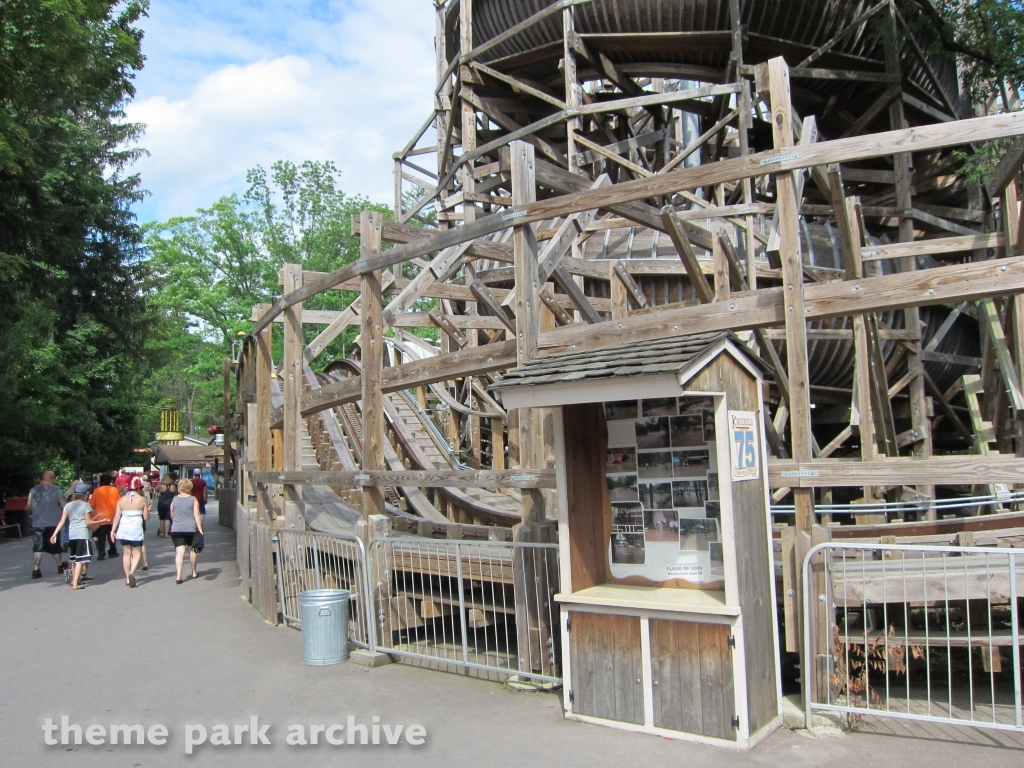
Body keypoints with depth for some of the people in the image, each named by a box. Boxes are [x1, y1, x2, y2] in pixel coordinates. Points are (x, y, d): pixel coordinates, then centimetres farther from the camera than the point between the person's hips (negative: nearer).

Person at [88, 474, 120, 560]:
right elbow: (118, 503, 0)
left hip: (100, 518, -1)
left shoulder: (97, 491, -4)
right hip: (112, 517, 1)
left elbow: (92, 504, -2)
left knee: (101, 538, 3)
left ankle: (101, 554, -1)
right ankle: (113, 552, 19)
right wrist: (117, 513, 14)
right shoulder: (114, 490, -2)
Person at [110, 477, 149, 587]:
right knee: (137, 553, 7)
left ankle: (127, 577, 15)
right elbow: (146, 517, -2)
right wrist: (147, 509, 16)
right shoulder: (142, 499, -4)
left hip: (123, 529, 3)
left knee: (126, 553, 13)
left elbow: (117, 517, 0)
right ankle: (132, 572, -17)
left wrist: (113, 530, 5)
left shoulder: (122, 499, 3)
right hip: (136, 530, -3)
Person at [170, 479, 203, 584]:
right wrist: (200, 528, -10)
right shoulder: (193, 499, -1)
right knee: (192, 550, 17)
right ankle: (194, 573, 27)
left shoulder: (174, 500, 4)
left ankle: (178, 576, -17)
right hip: (191, 528, 0)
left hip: (176, 529, 0)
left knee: (179, 552, -5)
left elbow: (172, 515, 14)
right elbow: (196, 514, -9)